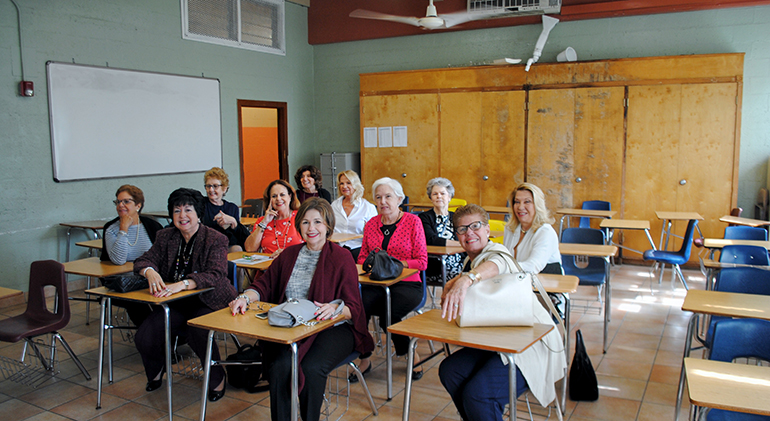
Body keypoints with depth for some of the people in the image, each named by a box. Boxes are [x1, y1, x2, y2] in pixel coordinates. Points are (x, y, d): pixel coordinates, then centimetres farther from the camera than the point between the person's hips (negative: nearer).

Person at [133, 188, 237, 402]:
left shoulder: (216, 239, -8)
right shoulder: (166, 236, 9)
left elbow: (216, 275, -21)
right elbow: (144, 260, 3)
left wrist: (183, 284, -36)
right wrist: (150, 271, -23)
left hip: (208, 302, -5)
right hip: (176, 304, 5)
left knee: (200, 334, -34)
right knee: (144, 337, -16)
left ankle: (217, 378, -3)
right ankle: (156, 371, 21)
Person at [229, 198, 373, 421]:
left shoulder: (341, 257, -3)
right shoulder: (289, 254, 14)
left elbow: (353, 308, -9)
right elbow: (265, 285, 13)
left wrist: (335, 308, -31)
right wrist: (245, 297, -9)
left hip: (334, 328, -3)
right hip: (292, 328, 4)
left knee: (311, 367, -29)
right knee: (279, 365, -25)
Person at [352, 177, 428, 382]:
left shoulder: (413, 221, 0)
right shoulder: (371, 224, 12)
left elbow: (422, 261, -3)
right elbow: (362, 257, 18)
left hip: (406, 284, -3)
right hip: (376, 284, 3)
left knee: (388, 315, -30)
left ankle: (412, 354, 2)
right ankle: (364, 359, -3)